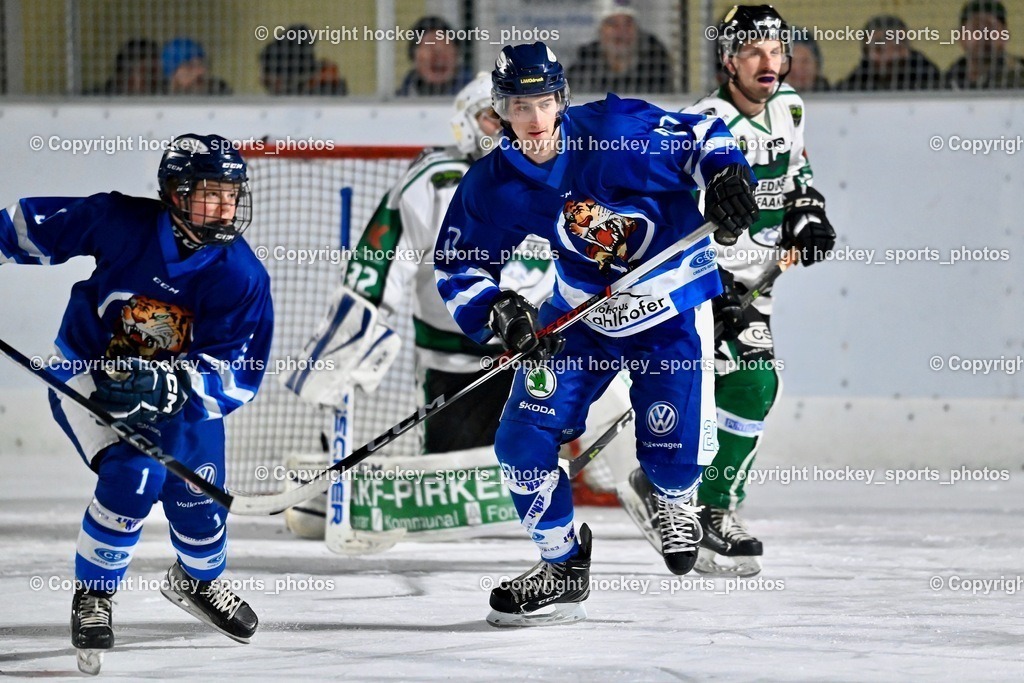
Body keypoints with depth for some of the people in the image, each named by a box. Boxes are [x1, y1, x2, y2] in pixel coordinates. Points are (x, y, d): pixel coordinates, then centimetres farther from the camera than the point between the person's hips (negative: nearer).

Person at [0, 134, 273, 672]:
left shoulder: (241, 276, -21)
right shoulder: (122, 223, -22)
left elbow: (238, 376, -25)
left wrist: (169, 385, -41)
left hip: (183, 392, 3)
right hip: (87, 371, -3)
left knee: (196, 500, 5)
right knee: (134, 475, -25)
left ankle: (197, 581, 43)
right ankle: (93, 597, -2)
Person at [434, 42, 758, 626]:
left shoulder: (616, 130, -22)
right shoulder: (492, 187, -11)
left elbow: (703, 139, -10)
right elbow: (459, 270, -2)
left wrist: (727, 177, -29)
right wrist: (496, 312, -19)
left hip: (671, 308, -3)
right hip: (580, 315, 3)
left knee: (677, 447, -9)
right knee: (525, 438, -8)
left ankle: (674, 498, 31)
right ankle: (563, 567, 12)